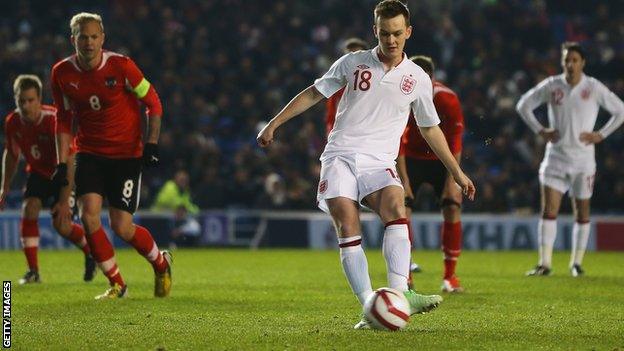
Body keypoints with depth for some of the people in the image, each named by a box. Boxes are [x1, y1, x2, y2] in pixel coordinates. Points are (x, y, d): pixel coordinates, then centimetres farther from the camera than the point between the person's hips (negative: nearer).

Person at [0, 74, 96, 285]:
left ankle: (91, 252, 19)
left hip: (63, 173, -5)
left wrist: (64, 200, -32)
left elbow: (68, 162, -30)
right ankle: (33, 271, -11)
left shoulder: (53, 121, -32)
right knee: (29, 210, -17)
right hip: (39, 172, 5)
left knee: (61, 225, -12)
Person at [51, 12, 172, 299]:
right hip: (90, 154, 3)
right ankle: (116, 284, 1)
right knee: (88, 214, -17)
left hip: (127, 154, -3)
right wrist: (61, 164, 3)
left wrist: (151, 143, -12)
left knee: (121, 227, -7)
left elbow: (153, 102, -4)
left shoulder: (121, 66, -14)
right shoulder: (62, 74, -4)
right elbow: (64, 120, 9)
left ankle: (161, 264, 25)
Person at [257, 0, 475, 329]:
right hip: (340, 157, 0)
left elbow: (430, 128, 21)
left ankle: (400, 293, -38)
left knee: (396, 209, -30)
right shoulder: (353, 62, 7)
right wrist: (273, 124, 10)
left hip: (379, 164, 0)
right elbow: (313, 93, 15)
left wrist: (457, 172, 22)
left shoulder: (418, 79, 9)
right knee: (347, 227, -19)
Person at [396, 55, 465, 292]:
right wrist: (404, 182, -22)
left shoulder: (447, 100, -24)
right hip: (411, 157, 1)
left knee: (452, 207, -15)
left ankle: (450, 276, -5)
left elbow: (454, 143, -19)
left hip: (441, 158, -1)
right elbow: (397, 143, -17)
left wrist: (451, 181, -23)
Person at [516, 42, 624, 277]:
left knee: (582, 212, 5)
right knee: (549, 210, -8)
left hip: (583, 158, -1)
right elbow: (523, 105, 12)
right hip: (555, 156, 1)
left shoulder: (594, 88, -3)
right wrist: (540, 131, 3)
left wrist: (600, 135, -2)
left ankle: (577, 263, 16)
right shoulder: (551, 86, 1)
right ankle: (545, 263, -10)